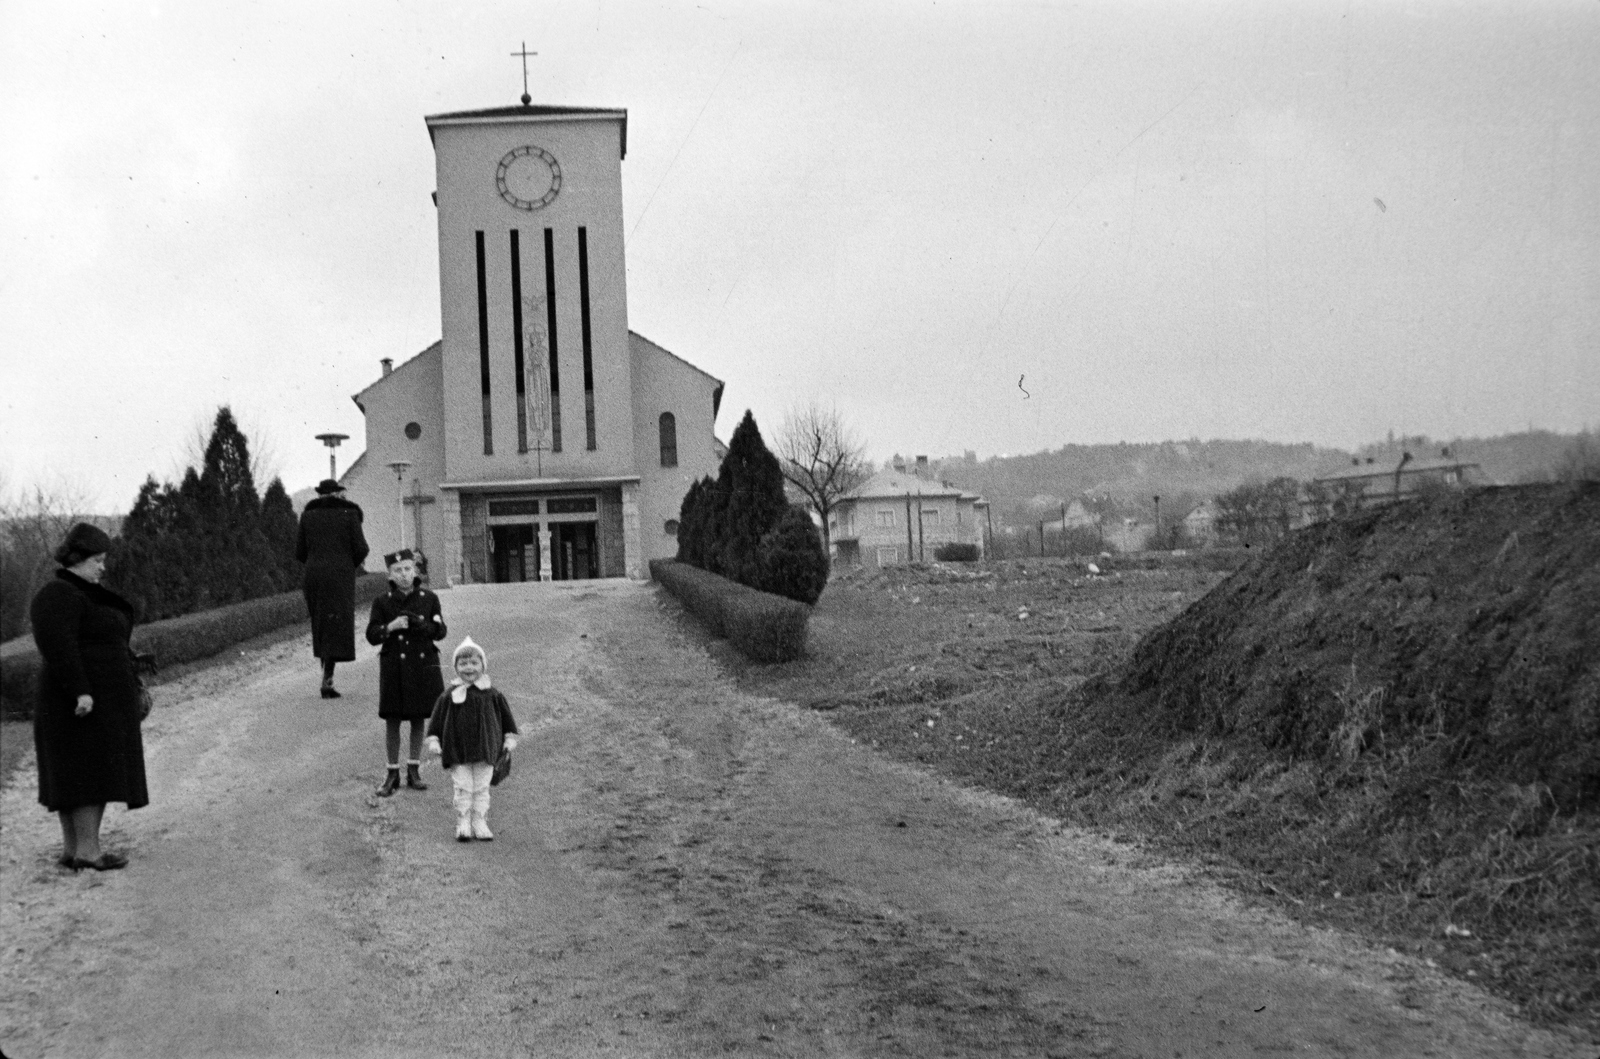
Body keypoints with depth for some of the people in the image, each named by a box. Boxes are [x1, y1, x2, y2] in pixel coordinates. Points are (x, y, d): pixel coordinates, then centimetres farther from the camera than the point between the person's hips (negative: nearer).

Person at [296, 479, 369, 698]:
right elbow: (360, 549, -6)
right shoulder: (349, 513, -1)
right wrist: (354, 564, 15)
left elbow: (300, 552, 6)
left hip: (314, 574, 3)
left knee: (321, 625, 16)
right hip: (341, 576, -3)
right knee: (337, 627, -3)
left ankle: (327, 673, 16)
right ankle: (327, 681, -14)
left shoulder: (307, 515, 6)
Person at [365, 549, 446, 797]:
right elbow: (372, 636, -3)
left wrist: (421, 625, -18)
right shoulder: (382, 602, -2)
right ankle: (392, 774, 12)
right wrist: (391, 627, -20)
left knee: (418, 720, 9)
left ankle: (414, 771, 20)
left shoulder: (429, 599, 1)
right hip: (393, 667, -1)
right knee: (392, 721, 3)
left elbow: (440, 632, 1)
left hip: (422, 665, 1)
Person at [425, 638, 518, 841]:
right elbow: (437, 718, 6)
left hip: (485, 749, 1)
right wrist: (433, 740, 0)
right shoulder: (450, 696, 1)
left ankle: (480, 823, 12)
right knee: (463, 788, -1)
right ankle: (463, 825, 4)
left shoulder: (491, 694, 3)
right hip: (458, 752, -1)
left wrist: (510, 738, 9)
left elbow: (505, 715, 12)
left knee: (482, 788, 4)